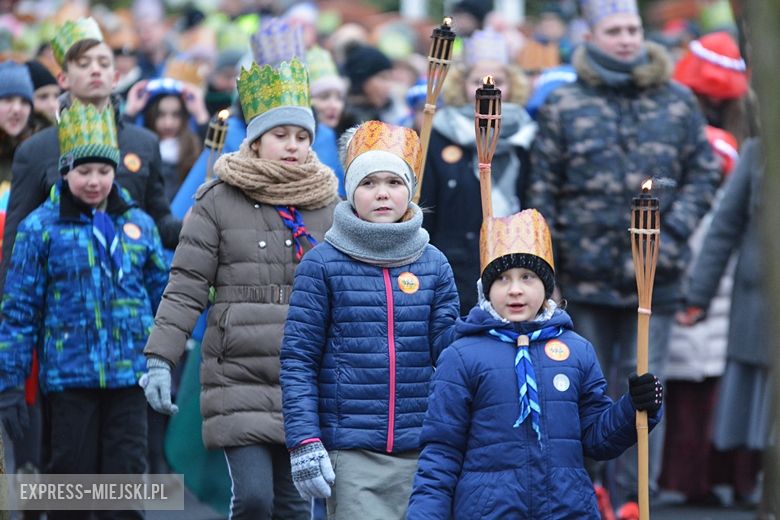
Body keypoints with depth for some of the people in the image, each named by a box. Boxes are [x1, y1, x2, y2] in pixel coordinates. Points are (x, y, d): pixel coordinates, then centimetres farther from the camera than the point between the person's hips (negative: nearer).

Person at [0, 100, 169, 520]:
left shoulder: (138, 225, 8)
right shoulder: (41, 228, 0)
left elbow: (162, 296, 16)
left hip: (129, 375, 2)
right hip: (69, 373, -2)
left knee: (128, 474, 1)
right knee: (73, 474, 3)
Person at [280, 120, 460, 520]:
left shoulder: (434, 265, 8)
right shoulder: (323, 264, 0)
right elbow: (298, 359, -1)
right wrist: (304, 441, -9)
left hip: (420, 455, 3)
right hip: (350, 454, -3)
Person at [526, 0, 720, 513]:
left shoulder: (678, 101, 5)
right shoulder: (564, 105, 1)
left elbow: (704, 174, 7)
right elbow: (543, 191, 1)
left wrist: (673, 231, -8)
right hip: (586, 274, 0)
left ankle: (631, 499, 7)